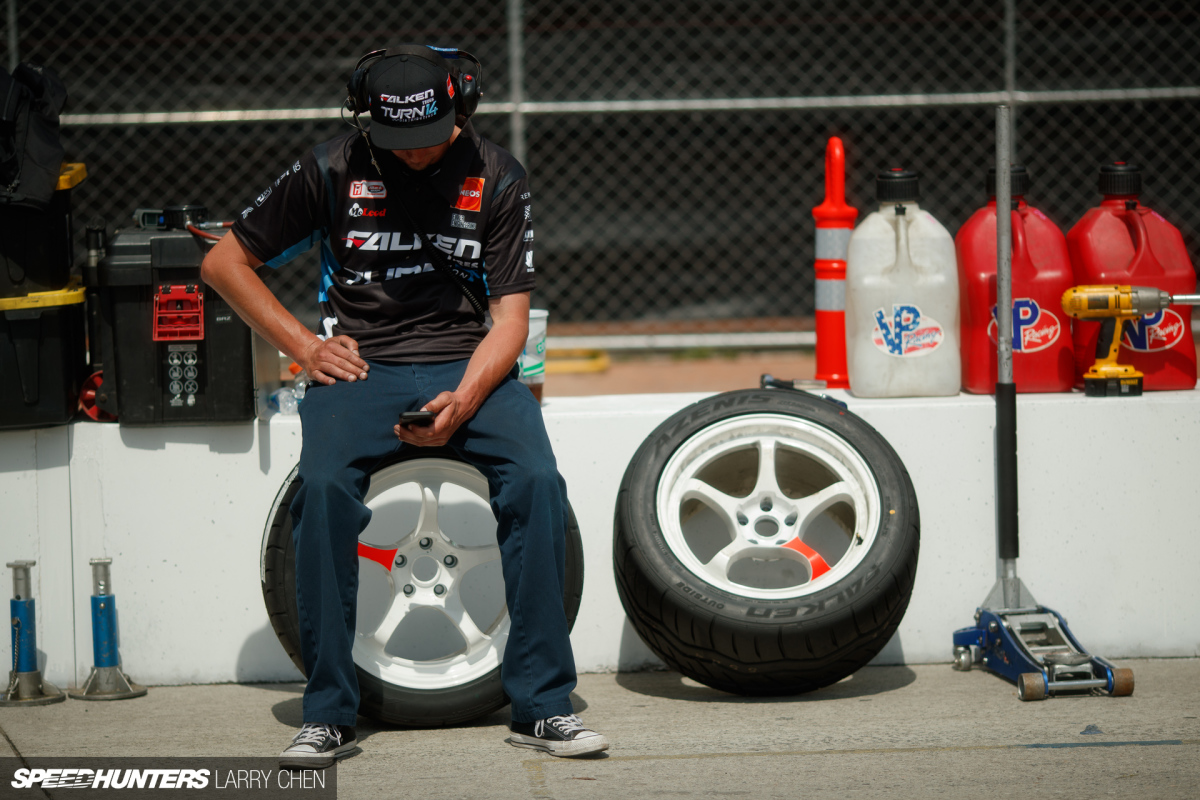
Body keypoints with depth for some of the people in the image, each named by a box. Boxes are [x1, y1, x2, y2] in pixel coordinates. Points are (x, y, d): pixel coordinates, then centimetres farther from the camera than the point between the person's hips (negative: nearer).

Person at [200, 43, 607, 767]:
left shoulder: (497, 178, 1)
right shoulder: (332, 171, -1)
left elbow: (510, 317, -2)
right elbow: (225, 261, 9)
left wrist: (461, 402, -20)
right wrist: (303, 345, -2)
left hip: (470, 363, 1)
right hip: (360, 365, 0)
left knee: (537, 481, -27)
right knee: (325, 487, -31)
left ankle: (542, 705, -18)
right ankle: (329, 714, -20)